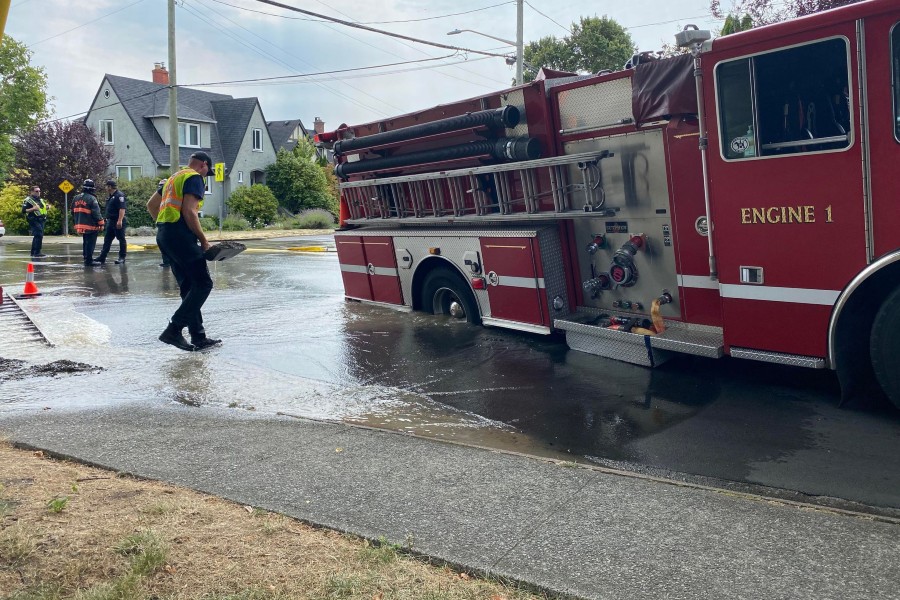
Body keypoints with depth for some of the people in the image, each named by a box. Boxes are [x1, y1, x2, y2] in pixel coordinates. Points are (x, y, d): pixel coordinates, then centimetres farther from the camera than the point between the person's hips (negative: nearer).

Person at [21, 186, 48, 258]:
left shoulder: (40, 199, 18)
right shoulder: (28, 200, -9)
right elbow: (23, 210, -15)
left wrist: (46, 207, 9)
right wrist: (33, 209, -27)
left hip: (41, 220, 9)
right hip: (34, 220, -9)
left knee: (37, 236, 14)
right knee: (39, 236, -18)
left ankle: (33, 252, 23)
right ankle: (36, 253, -17)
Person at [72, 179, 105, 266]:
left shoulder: (76, 198, 9)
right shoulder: (92, 199, -15)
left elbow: (73, 211, 18)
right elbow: (96, 213, -17)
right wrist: (101, 223, -10)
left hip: (80, 225, 7)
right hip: (91, 226, -7)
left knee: (85, 242, 20)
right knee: (90, 243, -2)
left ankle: (85, 256, 29)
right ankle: (88, 260, -1)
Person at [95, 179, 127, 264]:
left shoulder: (119, 195, -13)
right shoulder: (111, 197, 18)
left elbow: (122, 209, -21)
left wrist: (120, 220, -27)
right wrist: (107, 219, 23)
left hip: (118, 222, -10)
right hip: (110, 221, 10)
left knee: (121, 239, -1)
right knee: (107, 240, 9)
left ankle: (122, 257, 6)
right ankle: (102, 258, 10)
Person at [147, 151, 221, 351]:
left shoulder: (174, 177, 25)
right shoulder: (195, 178, -4)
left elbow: (151, 204, 29)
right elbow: (189, 211, -16)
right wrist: (203, 240, -10)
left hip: (164, 235, 10)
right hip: (180, 236, -10)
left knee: (188, 288, 11)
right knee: (203, 284, -9)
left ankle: (199, 337, 12)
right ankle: (173, 330, -14)